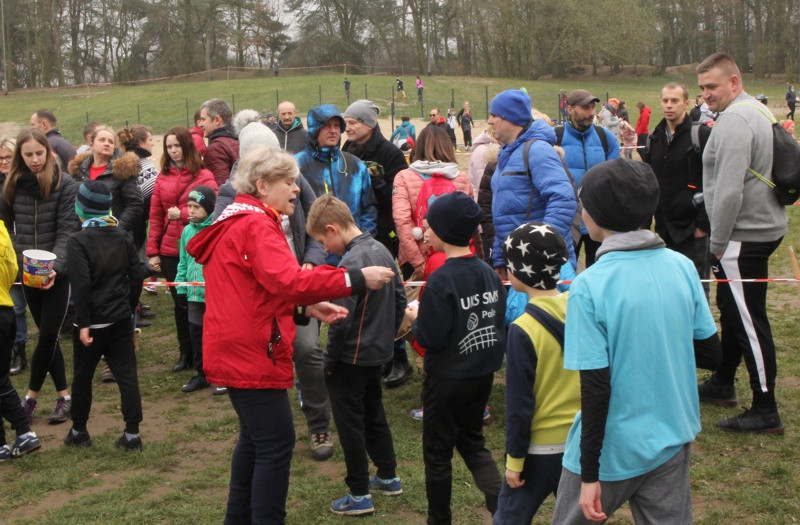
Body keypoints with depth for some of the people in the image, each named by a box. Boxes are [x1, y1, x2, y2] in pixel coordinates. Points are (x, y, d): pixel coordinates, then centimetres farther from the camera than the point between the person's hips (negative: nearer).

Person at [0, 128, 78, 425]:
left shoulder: (64, 185, -8)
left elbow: (67, 230, -13)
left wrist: (54, 266, -24)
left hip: (57, 272, -4)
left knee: (48, 335, -3)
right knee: (47, 336, 10)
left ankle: (32, 396, 12)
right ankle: (64, 395, 19)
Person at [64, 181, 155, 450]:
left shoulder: (78, 242, -13)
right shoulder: (123, 237, 3)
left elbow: (81, 285, -19)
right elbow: (136, 274, 4)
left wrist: (83, 323, -17)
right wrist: (149, 268, 26)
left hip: (93, 321, -4)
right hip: (121, 318, 4)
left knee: (82, 377, 12)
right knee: (126, 374, 5)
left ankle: (78, 431, 25)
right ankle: (132, 433, 4)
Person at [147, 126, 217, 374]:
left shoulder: (204, 176, -3)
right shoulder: (163, 178, 9)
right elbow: (155, 216, 11)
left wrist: (182, 213, -15)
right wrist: (153, 250, 7)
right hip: (170, 251, 4)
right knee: (180, 303, 12)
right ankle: (186, 354, 23)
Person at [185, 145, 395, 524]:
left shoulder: (238, 224, 16)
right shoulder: (256, 226, -16)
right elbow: (289, 281, -31)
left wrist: (306, 309, 8)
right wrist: (357, 279, -31)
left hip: (238, 351, 11)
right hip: (251, 354, -11)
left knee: (254, 437, 22)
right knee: (276, 444, -5)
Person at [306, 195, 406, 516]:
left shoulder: (350, 262, -22)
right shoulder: (381, 250, 4)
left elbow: (340, 320, -23)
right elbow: (400, 299, 12)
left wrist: (329, 361, -13)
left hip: (352, 359, -9)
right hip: (379, 353, 9)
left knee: (350, 423, 4)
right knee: (374, 414, 22)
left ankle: (359, 496, 12)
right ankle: (388, 478, 34)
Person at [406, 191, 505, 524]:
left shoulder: (440, 281, -21)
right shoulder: (489, 273, 0)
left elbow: (430, 338, -21)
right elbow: (499, 321, 6)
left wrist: (416, 318, -3)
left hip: (447, 380, -7)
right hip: (483, 374, 7)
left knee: (437, 453, 11)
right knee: (472, 441, 22)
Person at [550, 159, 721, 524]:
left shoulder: (589, 286, -20)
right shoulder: (683, 267, -5)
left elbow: (596, 388, -18)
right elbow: (710, 354, 3)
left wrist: (589, 474, -11)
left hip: (612, 450, -5)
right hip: (673, 441, 5)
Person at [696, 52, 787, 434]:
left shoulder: (734, 120, -18)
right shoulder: (757, 111, 15)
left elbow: (729, 189, -24)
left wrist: (718, 241, -15)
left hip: (743, 236, -11)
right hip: (764, 227, 11)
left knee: (749, 320, -5)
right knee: (733, 310, 22)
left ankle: (765, 411, 2)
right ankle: (722, 384, 37)